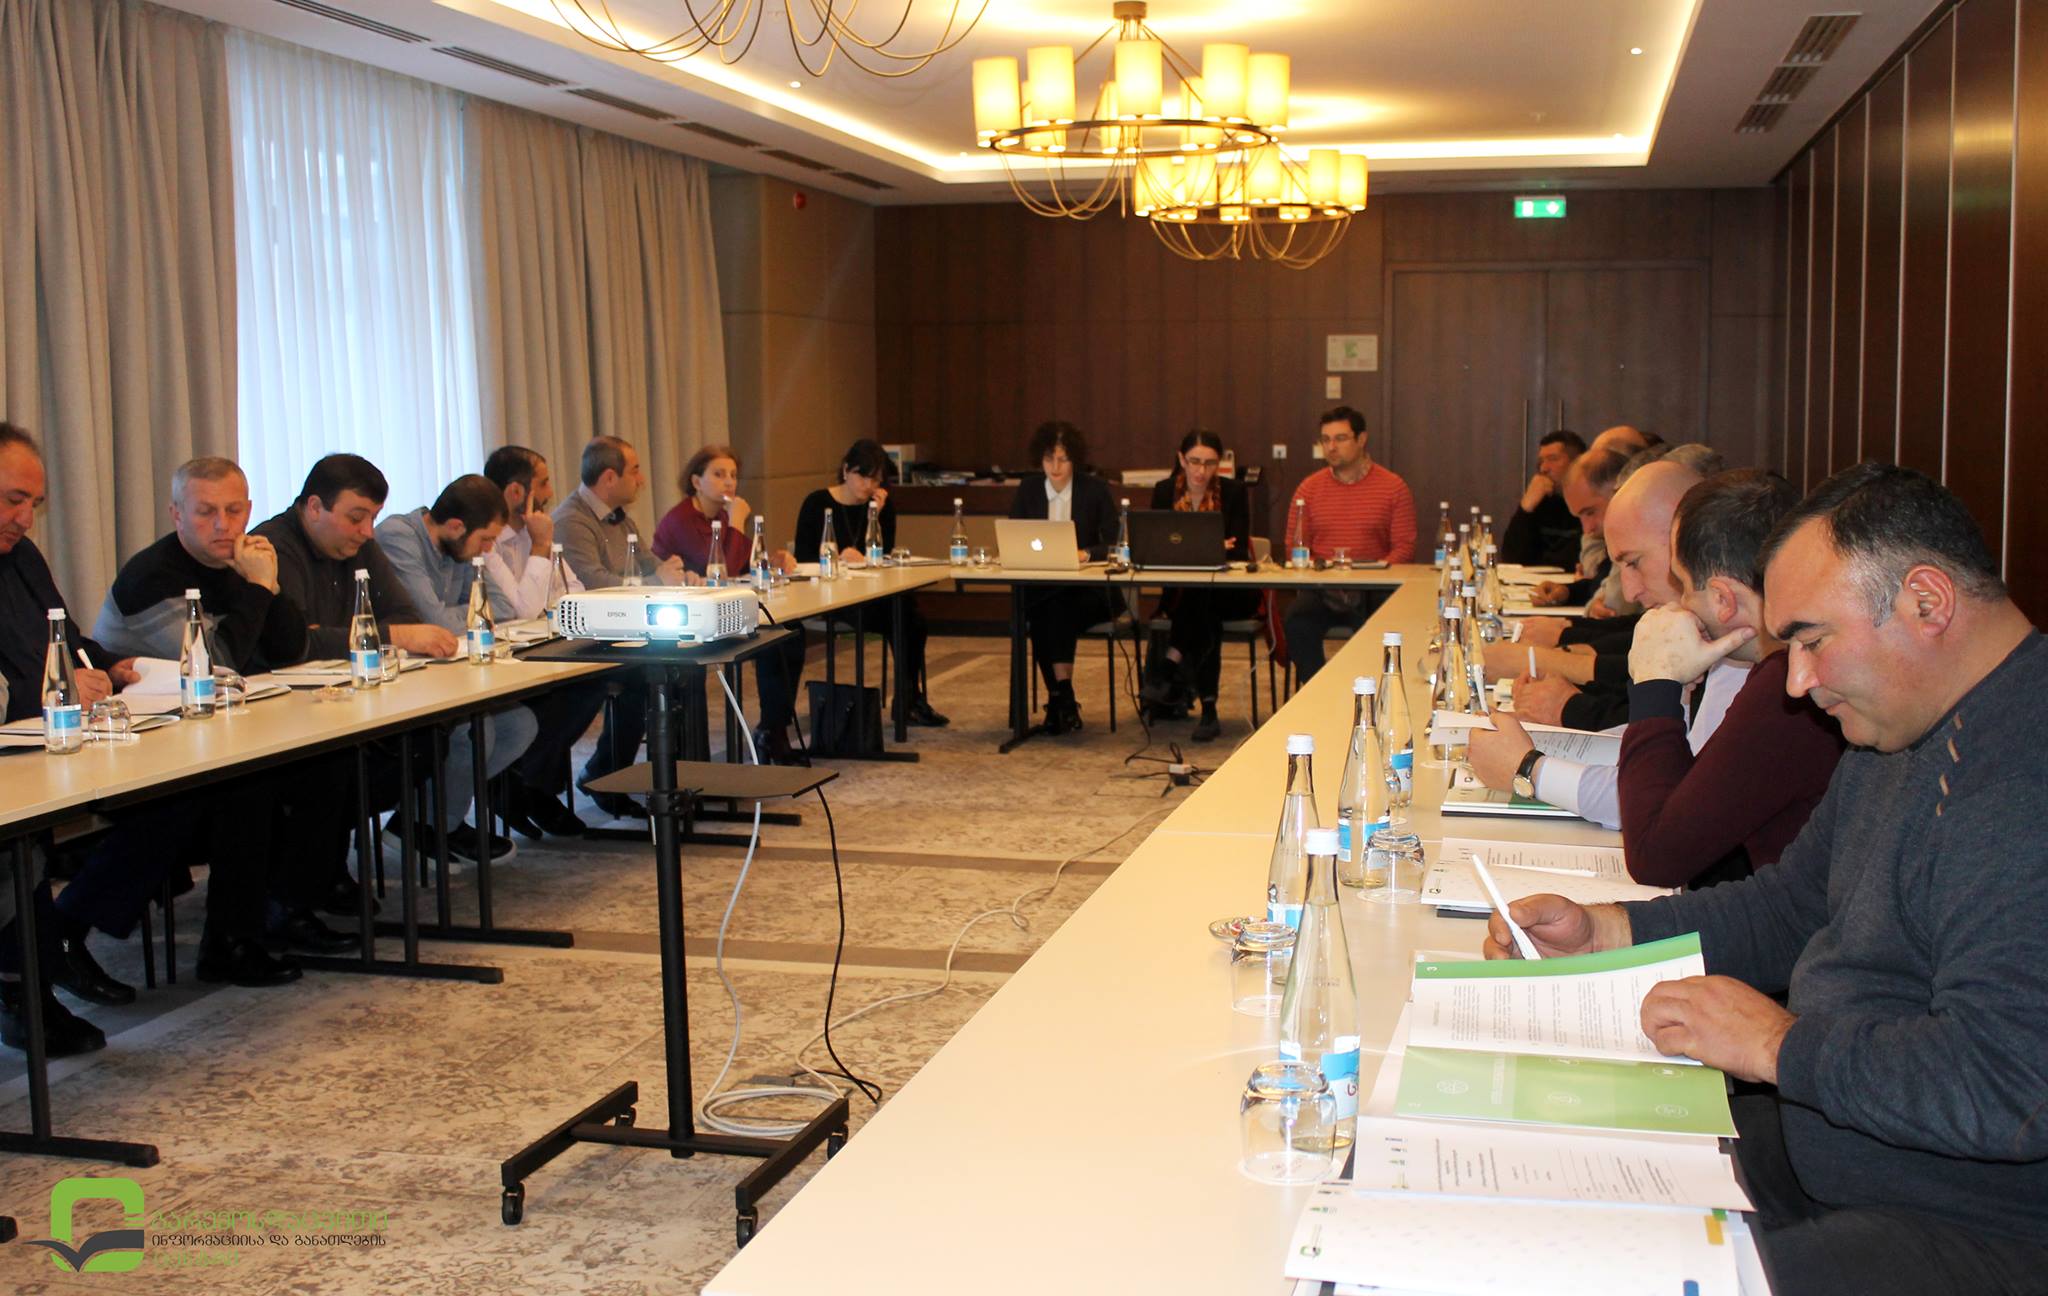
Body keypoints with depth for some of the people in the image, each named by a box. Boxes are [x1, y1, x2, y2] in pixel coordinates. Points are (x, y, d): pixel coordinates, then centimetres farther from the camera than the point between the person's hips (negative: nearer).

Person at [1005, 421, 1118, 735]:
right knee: (1042, 612, -32)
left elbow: (1113, 544, -2)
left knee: (1059, 608, -34)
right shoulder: (1027, 490, 8)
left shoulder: (1095, 489, 2)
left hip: (1087, 590, -2)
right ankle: (1063, 697, -27)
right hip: (1038, 588, 2)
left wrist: (1086, 554, -22)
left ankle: (1059, 697, -28)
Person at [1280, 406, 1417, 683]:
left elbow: (1404, 547, 0)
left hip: (1374, 591, -2)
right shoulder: (1309, 488, 10)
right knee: (1296, 621, -28)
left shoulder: (1393, 487, 3)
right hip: (1321, 590, 2)